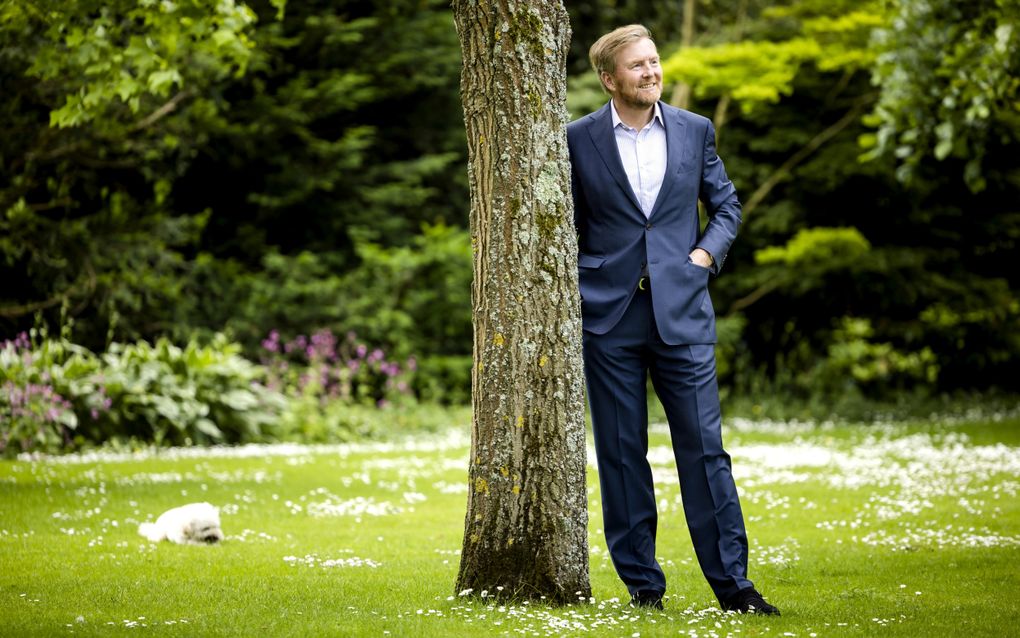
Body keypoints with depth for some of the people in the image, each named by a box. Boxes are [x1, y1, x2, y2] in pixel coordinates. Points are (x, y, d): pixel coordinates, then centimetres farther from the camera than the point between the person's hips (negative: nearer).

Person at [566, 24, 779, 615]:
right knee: (622, 454, 3)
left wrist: (706, 254, 1)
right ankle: (642, 583, 12)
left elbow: (727, 206, 17)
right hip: (608, 316, 0)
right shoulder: (579, 139, 3)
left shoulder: (695, 131, 7)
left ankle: (732, 582, 3)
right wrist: (578, 281, 3)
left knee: (704, 448, -2)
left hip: (681, 313, 1)